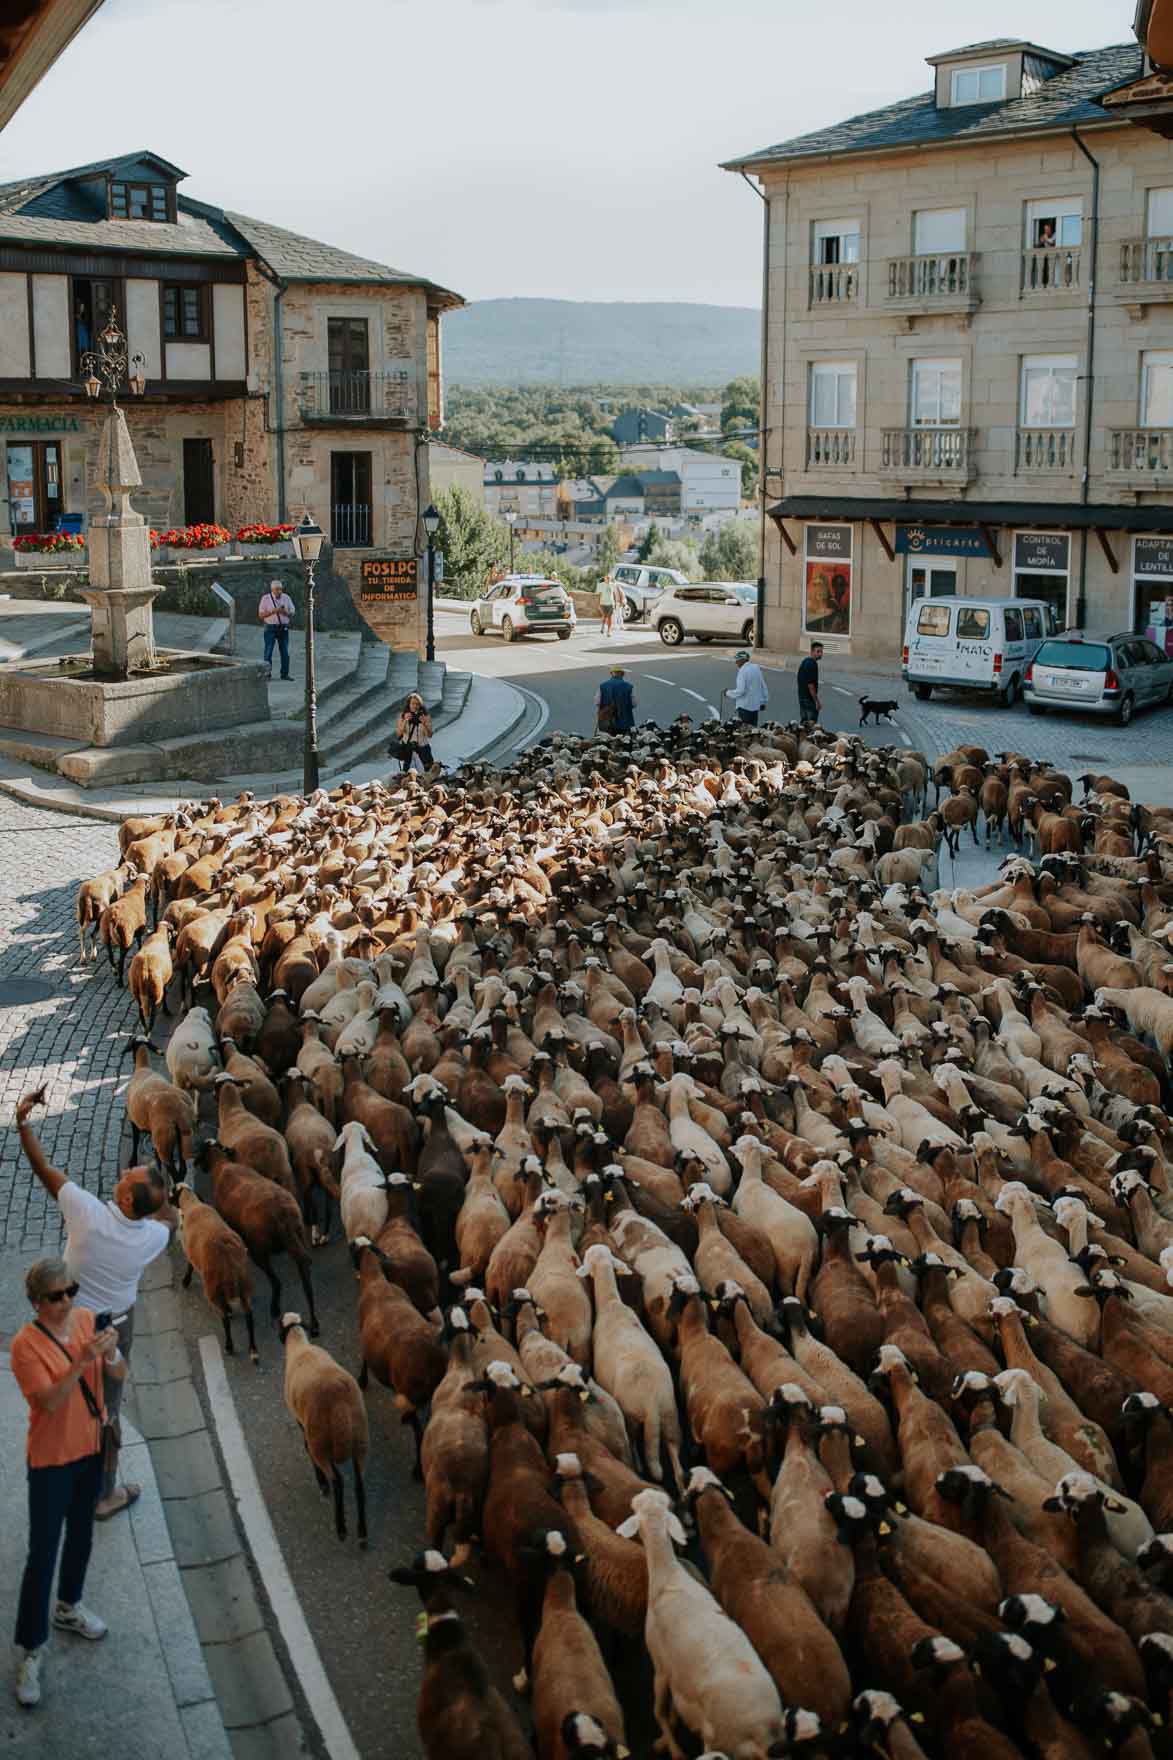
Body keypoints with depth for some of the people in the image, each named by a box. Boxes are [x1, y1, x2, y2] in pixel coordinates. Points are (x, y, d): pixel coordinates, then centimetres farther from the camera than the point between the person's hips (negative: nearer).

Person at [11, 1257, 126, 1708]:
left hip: (91, 1448, 5)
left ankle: (68, 1607, 44)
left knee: (81, 1535, 22)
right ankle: (30, 1649, 11)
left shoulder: (87, 1319, -6)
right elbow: (50, 1401, -27)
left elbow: (118, 1375, -4)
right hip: (51, 1459, -5)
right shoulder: (25, 1344, -21)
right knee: (43, 1553, -1)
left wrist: (111, 1353, -25)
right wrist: (82, 1361, -37)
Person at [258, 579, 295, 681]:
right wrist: (273, 611, -16)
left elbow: (292, 613, 8)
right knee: (268, 651, -6)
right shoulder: (265, 598, -2)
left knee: (285, 651, 3)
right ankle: (267, 673, 0)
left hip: (284, 628, 3)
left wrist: (285, 612, -15)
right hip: (270, 628, -3)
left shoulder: (286, 598, 5)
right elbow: (261, 615, -3)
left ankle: (285, 673, 10)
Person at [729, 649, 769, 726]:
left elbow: (740, 690, -21)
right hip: (756, 705, 8)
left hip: (744, 706, -8)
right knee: (753, 727, 13)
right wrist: (763, 701, 22)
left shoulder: (743, 671, -16)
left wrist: (729, 693, -5)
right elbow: (763, 686, 13)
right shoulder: (756, 668, 7)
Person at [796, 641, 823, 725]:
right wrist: (817, 701, -18)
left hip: (802, 697, 10)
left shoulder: (805, 662, 14)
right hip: (809, 699, -10)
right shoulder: (812, 664, -17)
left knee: (803, 722, 13)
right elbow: (810, 684, -22)